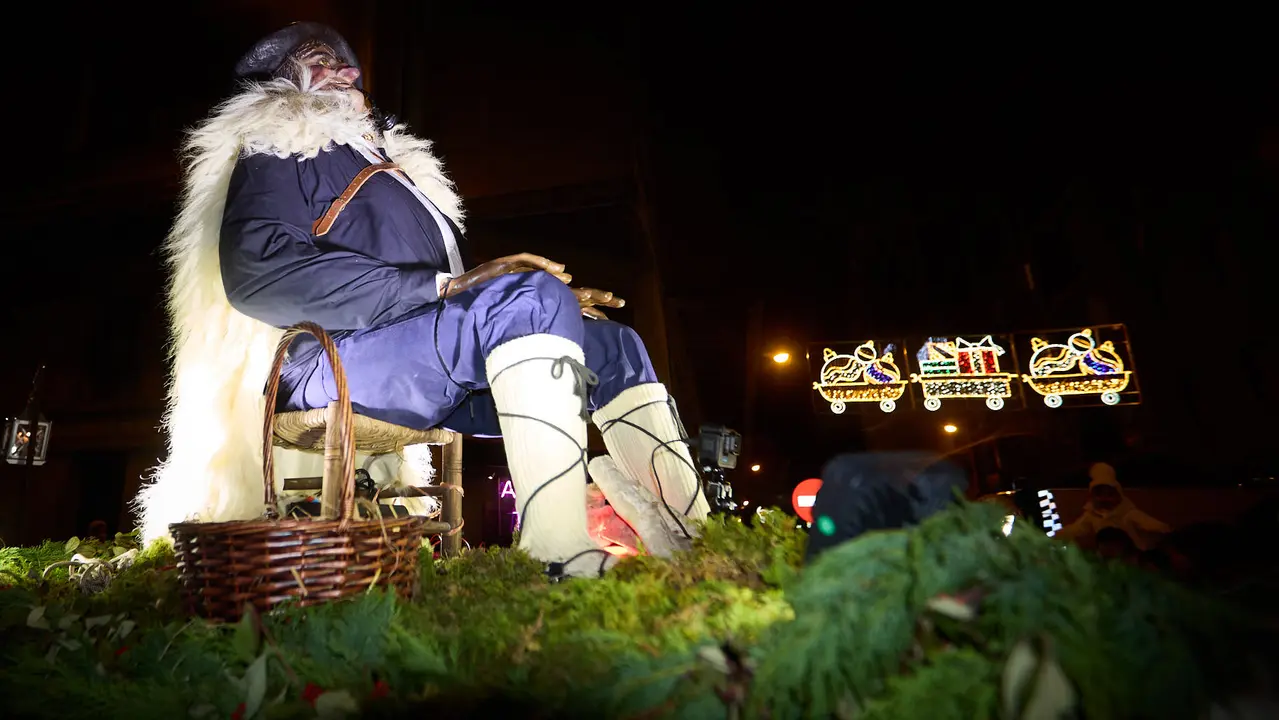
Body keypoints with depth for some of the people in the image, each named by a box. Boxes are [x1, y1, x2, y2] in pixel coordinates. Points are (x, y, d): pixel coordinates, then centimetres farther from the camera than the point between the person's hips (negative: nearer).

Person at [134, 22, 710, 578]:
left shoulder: (395, 162, 31)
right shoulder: (278, 148, 8)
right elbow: (256, 271, -13)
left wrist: (546, 303, 8)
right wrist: (442, 286, -21)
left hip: (438, 386, 8)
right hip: (336, 359, -7)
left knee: (614, 346, 0)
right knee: (531, 297, -29)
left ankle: (694, 541, -12)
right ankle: (560, 553, -39)